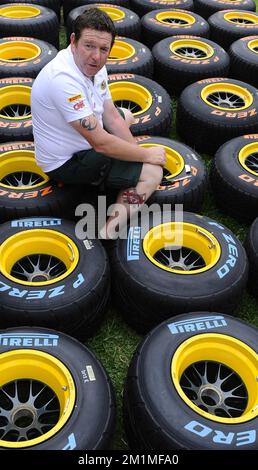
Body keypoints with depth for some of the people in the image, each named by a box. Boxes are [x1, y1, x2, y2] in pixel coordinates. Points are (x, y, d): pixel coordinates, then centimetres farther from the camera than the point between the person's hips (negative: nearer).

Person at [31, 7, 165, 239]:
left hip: (82, 141, 10)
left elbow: (111, 116, 4)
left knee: (126, 115, 30)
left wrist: (137, 151, -6)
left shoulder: (94, 66, -4)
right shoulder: (64, 79, -33)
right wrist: (146, 154, -19)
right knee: (152, 173, -15)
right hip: (67, 163, -10)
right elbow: (100, 143, -32)